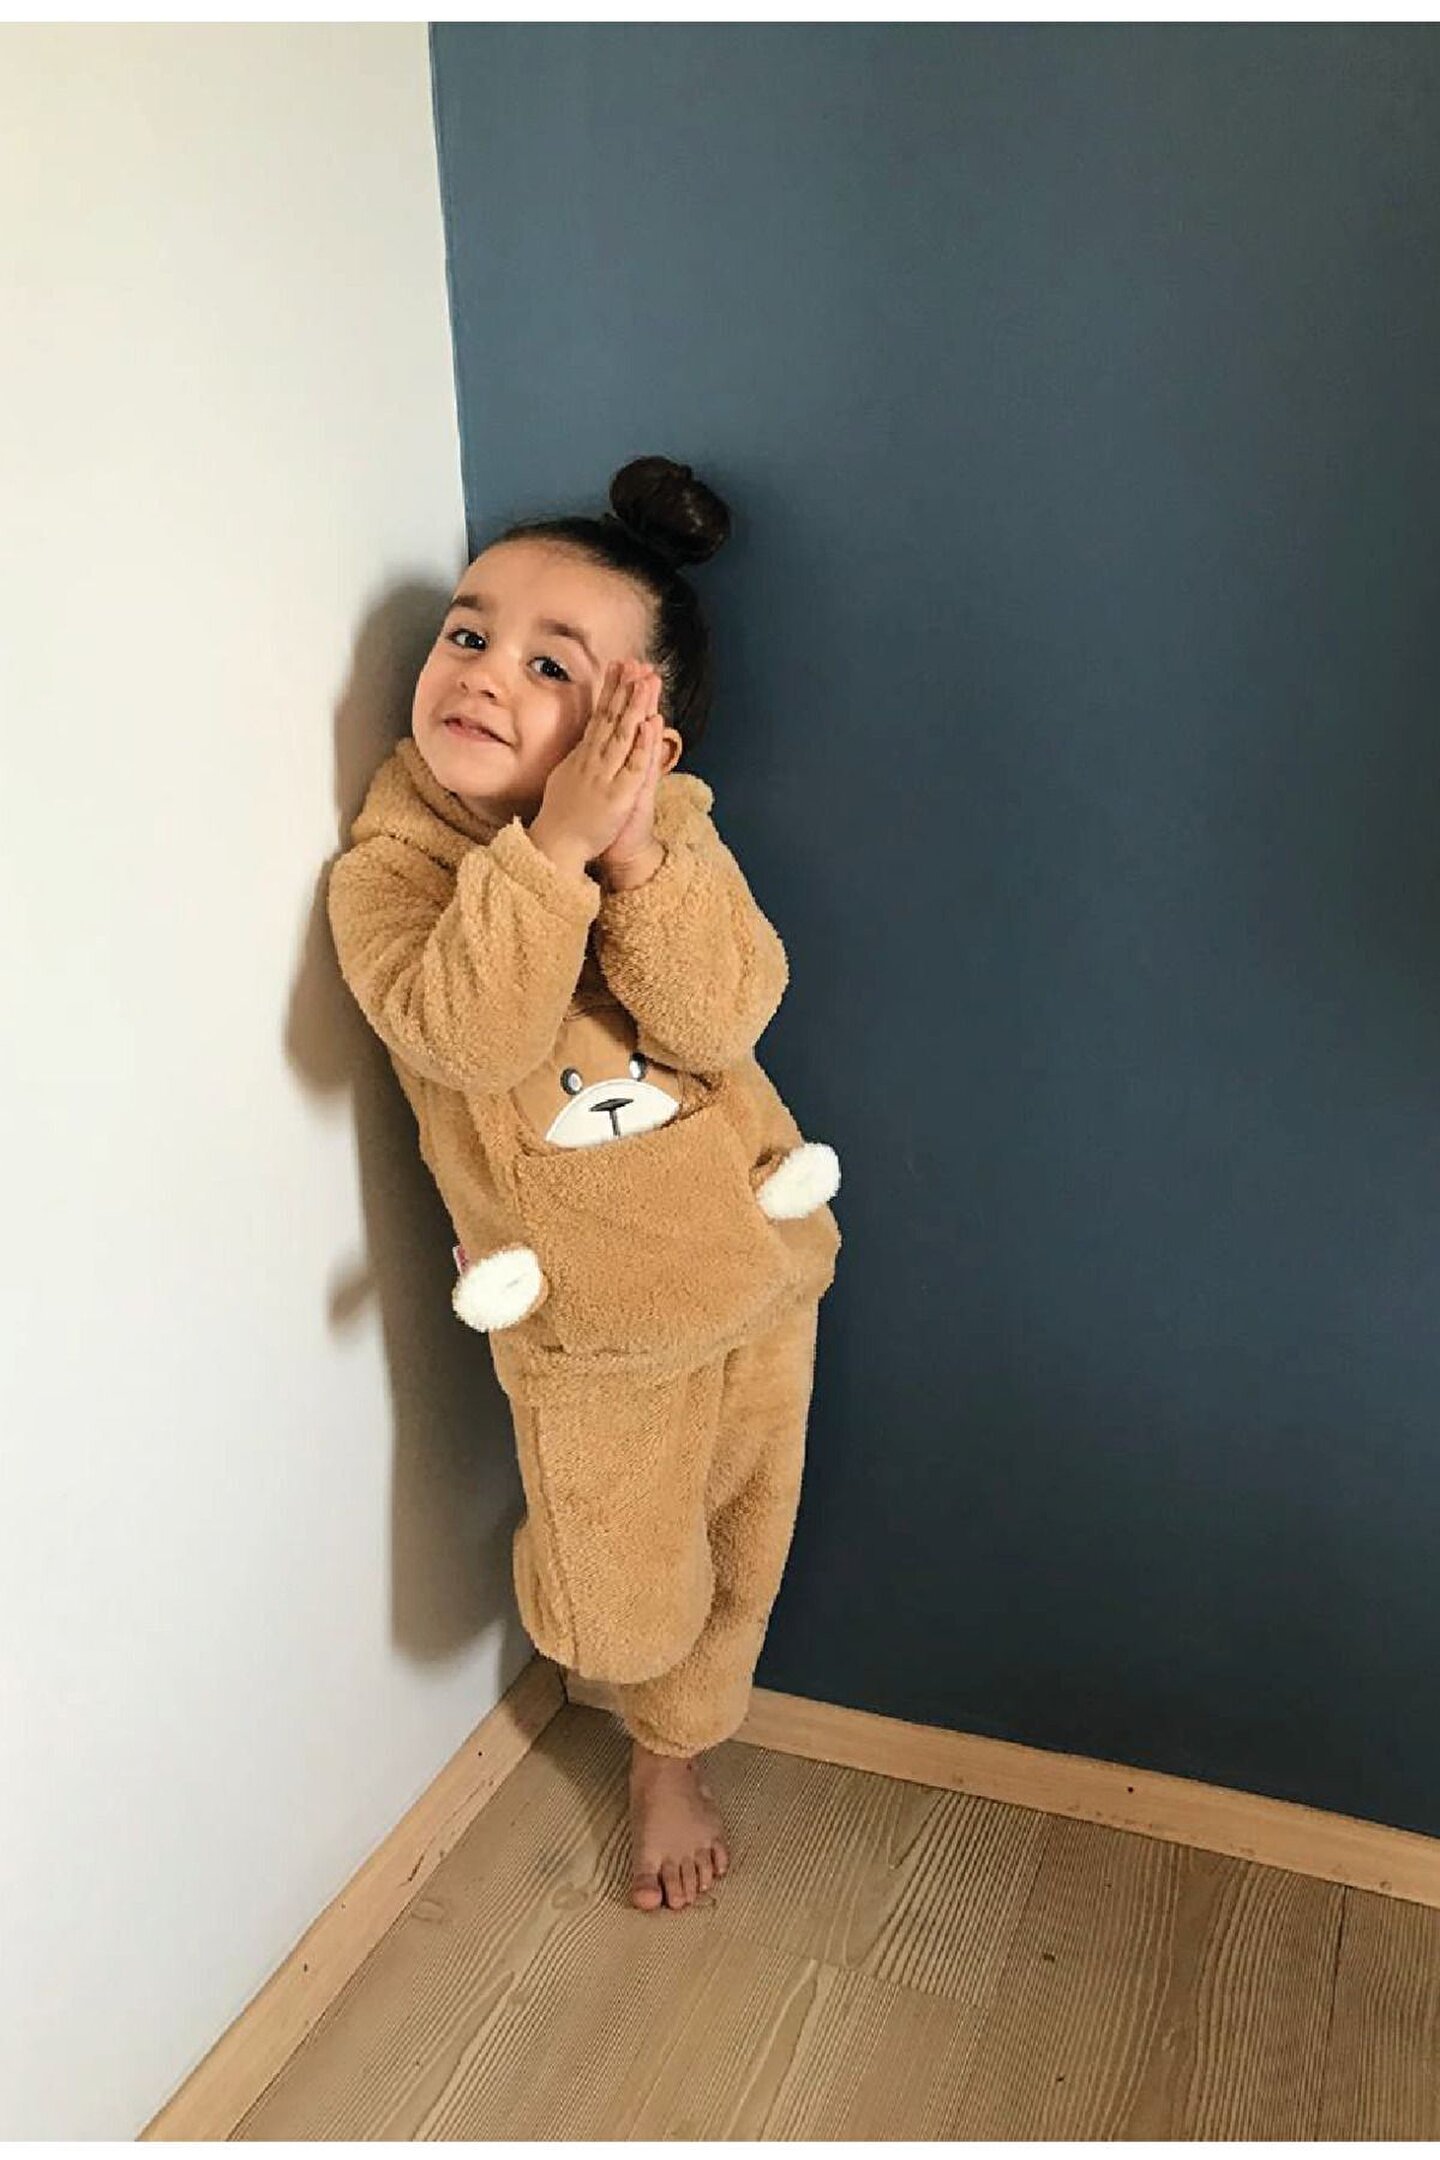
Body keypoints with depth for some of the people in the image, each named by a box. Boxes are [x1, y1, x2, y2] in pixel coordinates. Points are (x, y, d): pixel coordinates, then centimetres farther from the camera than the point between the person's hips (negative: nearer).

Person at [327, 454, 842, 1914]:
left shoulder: (674, 831, -9)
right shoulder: (384, 869, -14)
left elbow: (724, 1020, -22)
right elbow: (470, 1035, -31)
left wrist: (638, 854, -33)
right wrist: (552, 845, -37)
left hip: (752, 1277, 3)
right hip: (579, 1329, -2)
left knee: (736, 1560, 20)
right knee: (618, 1599, 13)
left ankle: (674, 1755, 50)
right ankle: (656, 1722, 52)